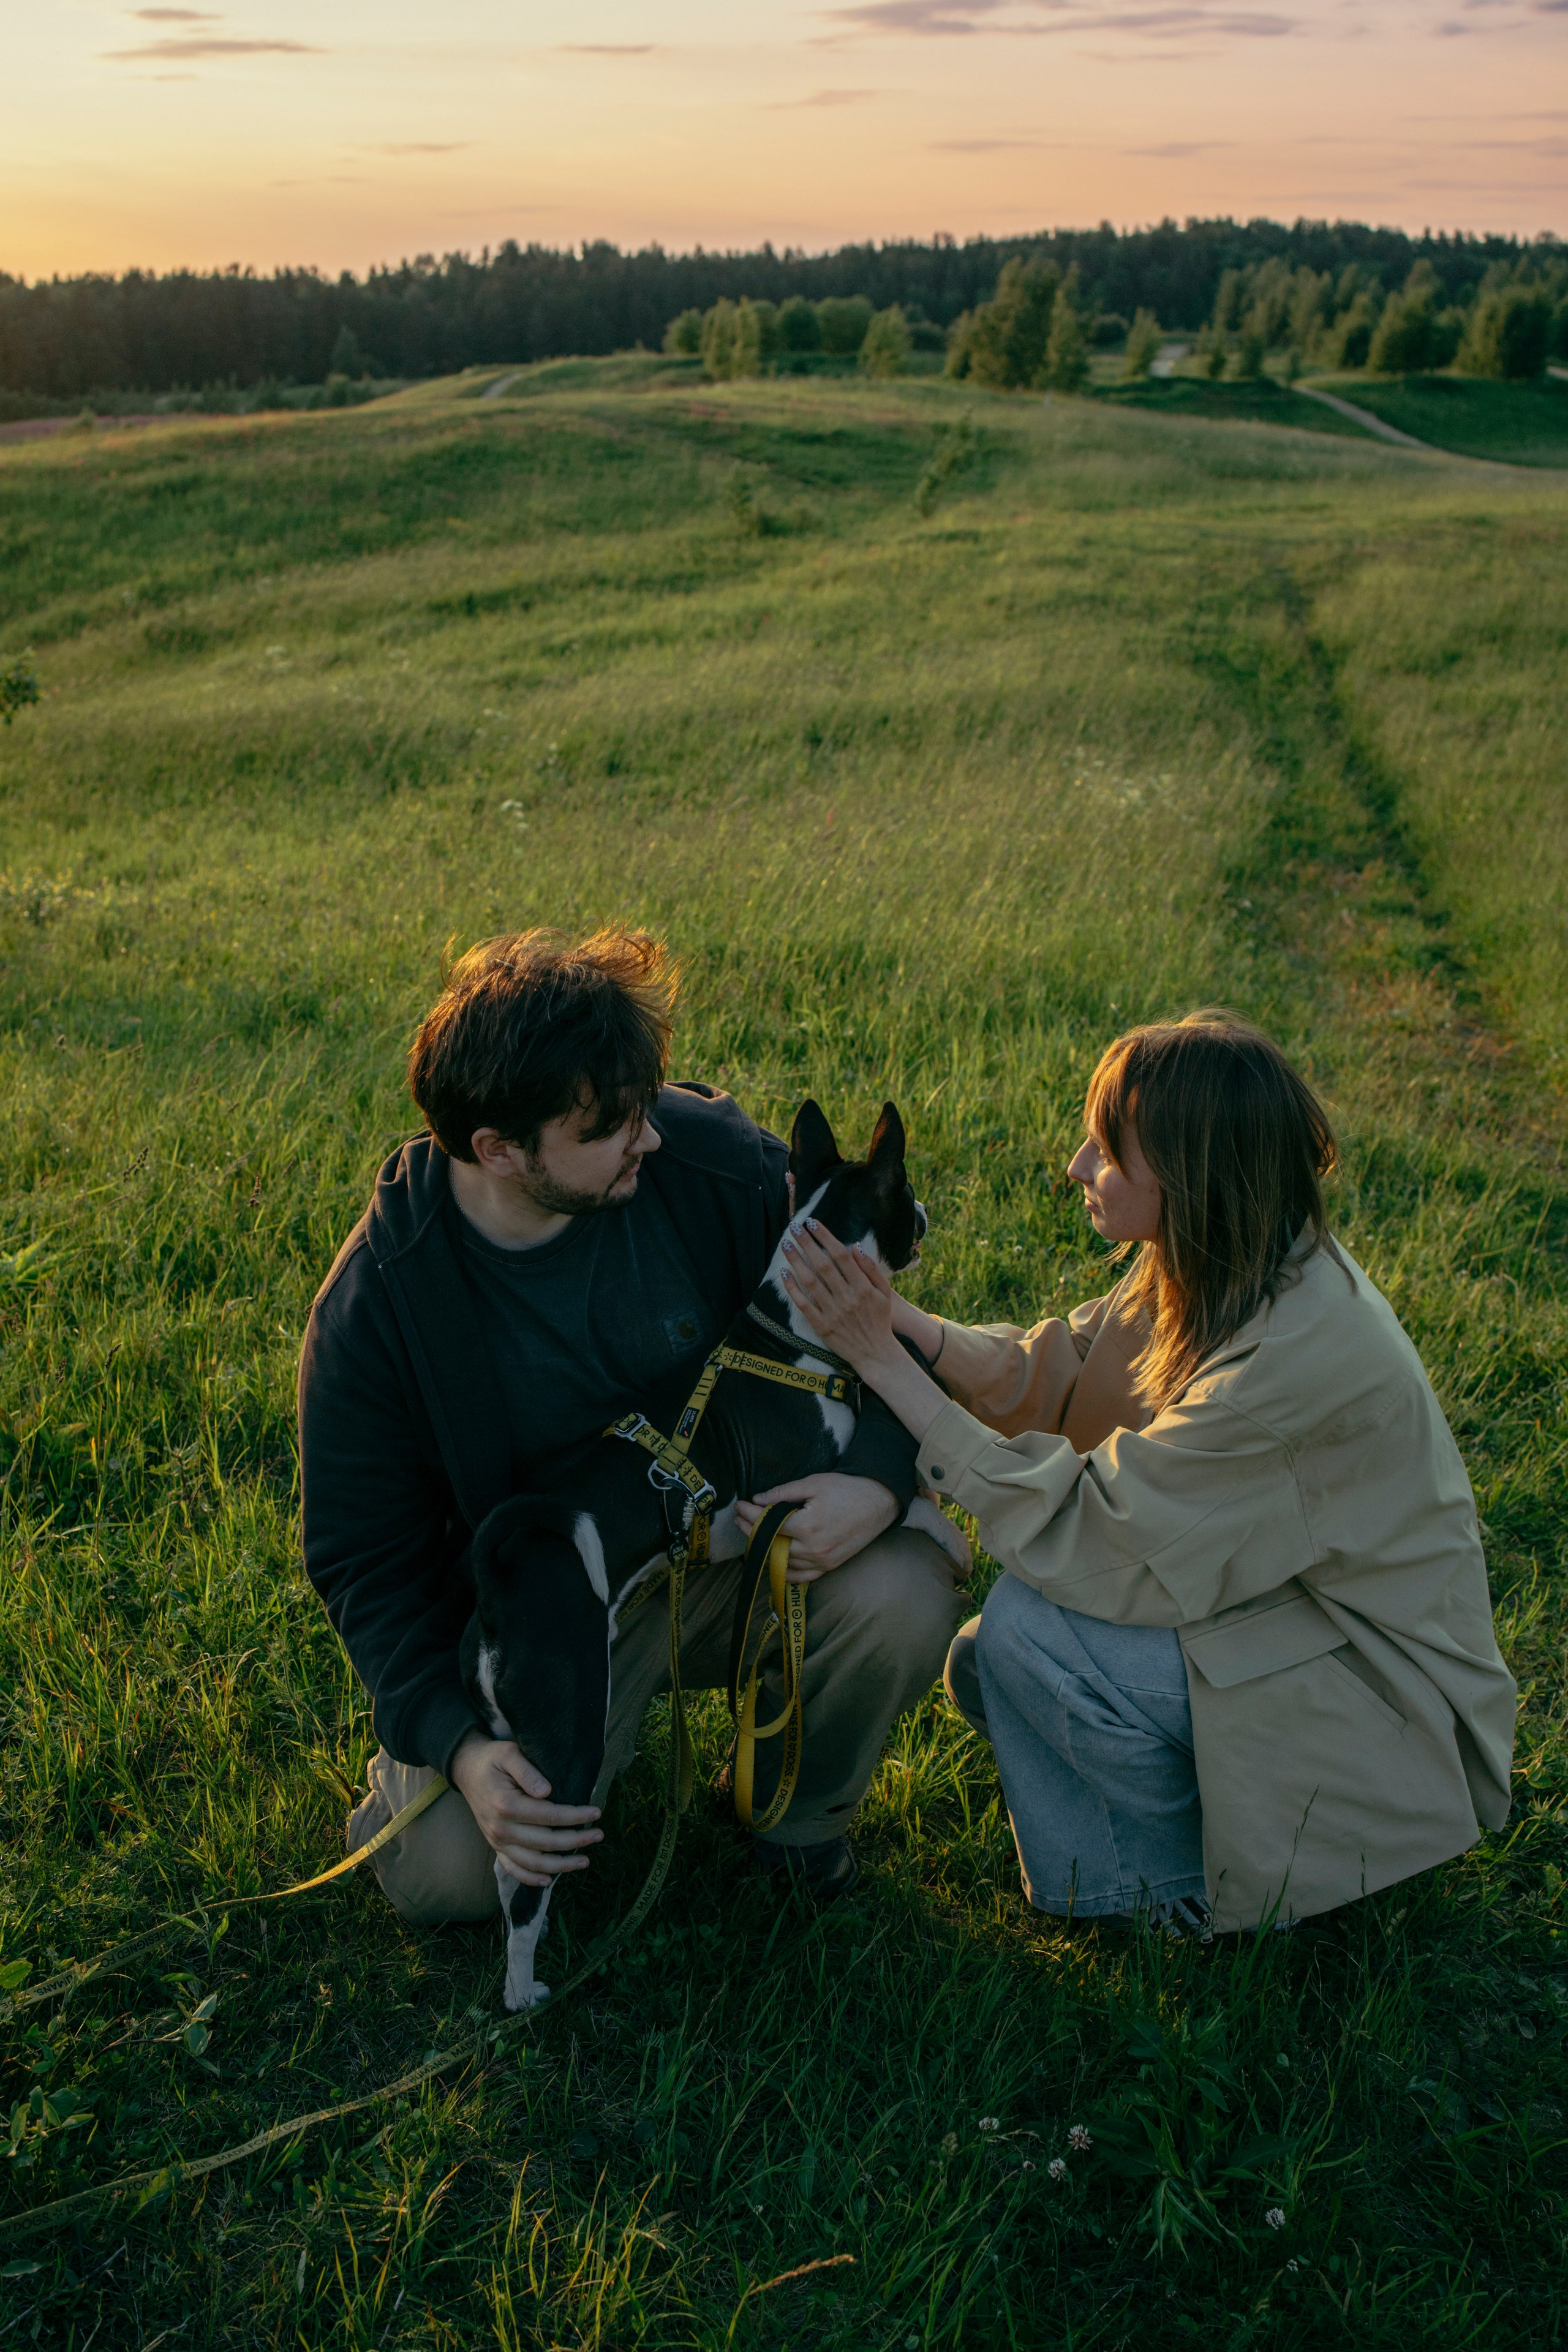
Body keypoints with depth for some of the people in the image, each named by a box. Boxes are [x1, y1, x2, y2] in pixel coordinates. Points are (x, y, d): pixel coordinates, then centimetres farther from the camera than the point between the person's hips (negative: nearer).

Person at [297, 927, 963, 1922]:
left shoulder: (708, 1152, -18)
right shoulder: (373, 1309, -19)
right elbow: (366, 1560, -10)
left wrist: (880, 1477, -24)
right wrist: (456, 1743, -25)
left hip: (742, 1532, 1)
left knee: (902, 1596, -29)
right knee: (447, 1871, -21)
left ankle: (801, 1815, 6)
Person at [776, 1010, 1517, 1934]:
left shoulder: (1296, 1353, -34)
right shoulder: (1229, 1270, -7)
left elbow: (1080, 1540, -30)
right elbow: (1046, 1374, 0)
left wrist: (885, 1362, -28)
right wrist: (898, 1317, -17)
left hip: (1386, 1714, -8)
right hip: (1284, 1603, 8)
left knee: (1030, 1629, -22)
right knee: (985, 1670, 1)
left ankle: (1200, 1887, 1)